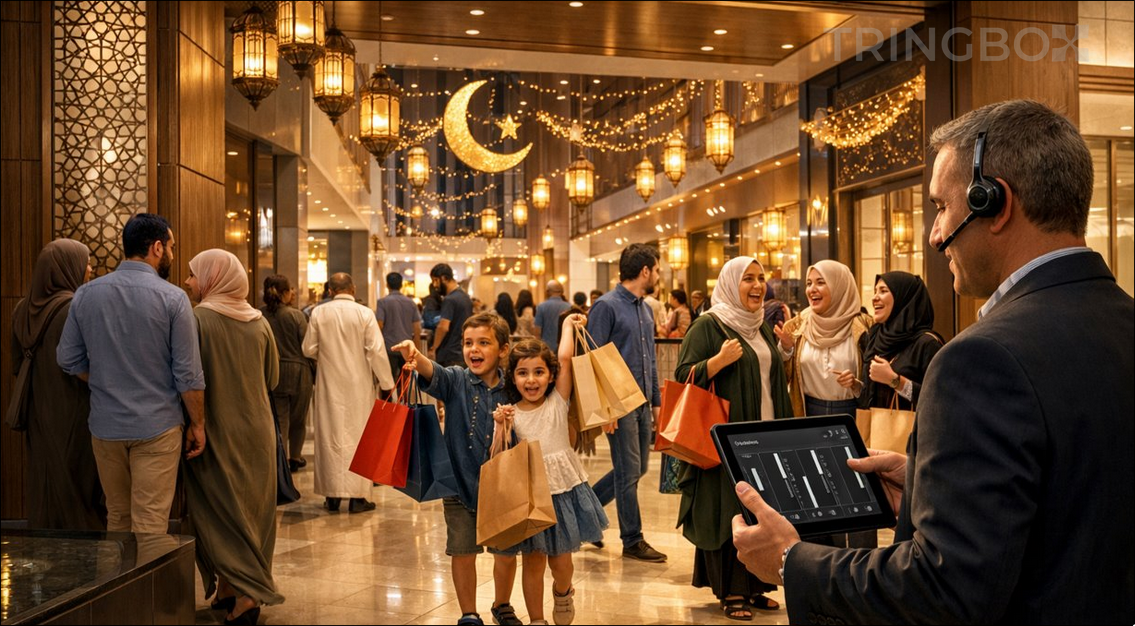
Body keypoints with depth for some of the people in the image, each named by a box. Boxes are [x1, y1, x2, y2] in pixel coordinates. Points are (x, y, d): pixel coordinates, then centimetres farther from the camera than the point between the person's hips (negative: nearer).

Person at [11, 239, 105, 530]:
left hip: (38, 416, 7)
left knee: (43, 487, 14)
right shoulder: (75, 309, -17)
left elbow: (18, 364, 13)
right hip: (73, 415, -7)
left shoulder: (23, 309, 6)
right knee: (77, 490, 1)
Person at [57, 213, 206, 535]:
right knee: (150, 524, 0)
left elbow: (69, 360, 5)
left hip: (105, 425, 4)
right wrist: (198, 424, 0)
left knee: (117, 517, 17)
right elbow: (188, 374, -10)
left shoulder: (86, 294, 2)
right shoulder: (172, 297, -11)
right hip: (156, 427, -4)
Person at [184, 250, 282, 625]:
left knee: (220, 511, 5)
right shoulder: (259, 322, 2)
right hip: (256, 431, 5)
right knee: (251, 508, 14)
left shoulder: (197, 319, -14)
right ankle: (234, 589, 24)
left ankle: (242, 594, -1)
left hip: (217, 431, -5)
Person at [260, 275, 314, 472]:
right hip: (298, 373, -1)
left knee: (279, 419, 6)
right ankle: (295, 458, 28)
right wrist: (315, 374, 3)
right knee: (298, 419, 15)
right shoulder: (296, 316, -11)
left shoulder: (259, 316, -6)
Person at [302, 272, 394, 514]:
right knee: (358, 436, 5)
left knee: (331, 435, 10)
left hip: (330, 384, 2)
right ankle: (357, 496, 5)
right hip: (358, 385, -1)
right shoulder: (364, 313, -9)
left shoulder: (318, 313, -5)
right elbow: (377, 351, -10)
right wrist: (386, 383, -2)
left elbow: (309, 350, 0)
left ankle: (332, 495, 14)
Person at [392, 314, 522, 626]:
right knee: (463, 551, 8)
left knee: (506, 551, 13)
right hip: (460, 483, -1)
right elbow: (433, 372, -30)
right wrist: (416, 357, -52)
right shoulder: (456, 381, -9)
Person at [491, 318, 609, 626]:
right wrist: (500, 427, -19)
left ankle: (563, 594, 41)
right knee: (533, 562, 8)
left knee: (561, 560, 8)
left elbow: (565, 358, -13)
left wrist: (568, 324, -1)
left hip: (563, 491, 0)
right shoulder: (509, 414, -2)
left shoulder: (558, 402, -3)